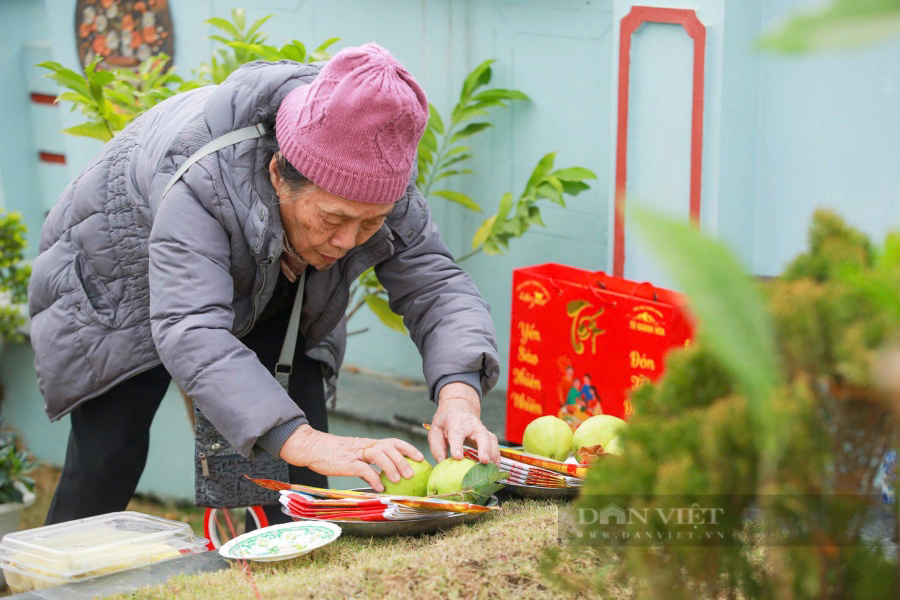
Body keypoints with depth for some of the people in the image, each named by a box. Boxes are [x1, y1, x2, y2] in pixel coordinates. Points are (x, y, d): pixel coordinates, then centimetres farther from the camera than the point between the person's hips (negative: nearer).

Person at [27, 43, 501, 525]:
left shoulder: (380, 180, -29)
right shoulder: (200, 182, -45)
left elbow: (433, 282, -28)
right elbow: (192, 332, -54)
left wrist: (459, 396, -50)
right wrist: (305, 443, -67)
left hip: (264, 295, 4)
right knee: (107, 461, -10)